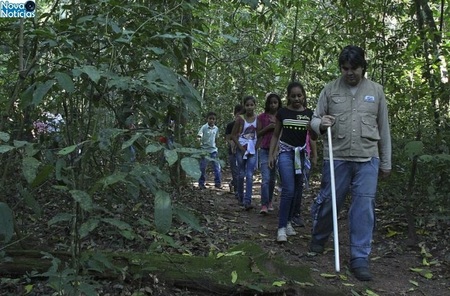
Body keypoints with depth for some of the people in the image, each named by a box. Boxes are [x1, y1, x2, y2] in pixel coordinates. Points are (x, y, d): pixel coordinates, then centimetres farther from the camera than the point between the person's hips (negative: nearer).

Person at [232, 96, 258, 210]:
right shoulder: (241, 119, -4)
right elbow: (233, 135, -2)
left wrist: (257, 146, -3)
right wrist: (240, 147, -9)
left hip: (253, 150, 1)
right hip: (242, 149, -1)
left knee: (250, 175, -6)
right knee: (241, 174, 7)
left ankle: (247, 201, -10)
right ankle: (240, 197, 22)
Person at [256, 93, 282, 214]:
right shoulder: (262, 117, 3)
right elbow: (258, 134, 2)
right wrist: (268, 127, -12)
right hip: (265, 150, -2)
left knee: (272, 179, 11)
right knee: (265, 178, -13)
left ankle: (269, 201, 27)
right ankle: (264, 205, -12)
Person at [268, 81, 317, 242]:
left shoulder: (309, 114, 5)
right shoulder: (283, 112, 2)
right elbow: (275, 135, 8)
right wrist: (271, 154, 2)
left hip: (301, 153, 3)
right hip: (286, 152, -3)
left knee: (298, 190, 7)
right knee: (288, 190, -14)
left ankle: (288, 221, 22)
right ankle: (281, 227, -10)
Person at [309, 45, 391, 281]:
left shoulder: (376, 91, 8)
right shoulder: (330, 89, 4)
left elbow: (383, 129, 12)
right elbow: (314, 120, 8)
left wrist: (386, 162, 13)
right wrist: (321, 124, -17)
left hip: (367, 159, 1)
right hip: (336, 157, -1)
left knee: (364, 206, -3)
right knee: (328, 201, 7)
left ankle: (360, 258, 6)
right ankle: (318, 240, 33)